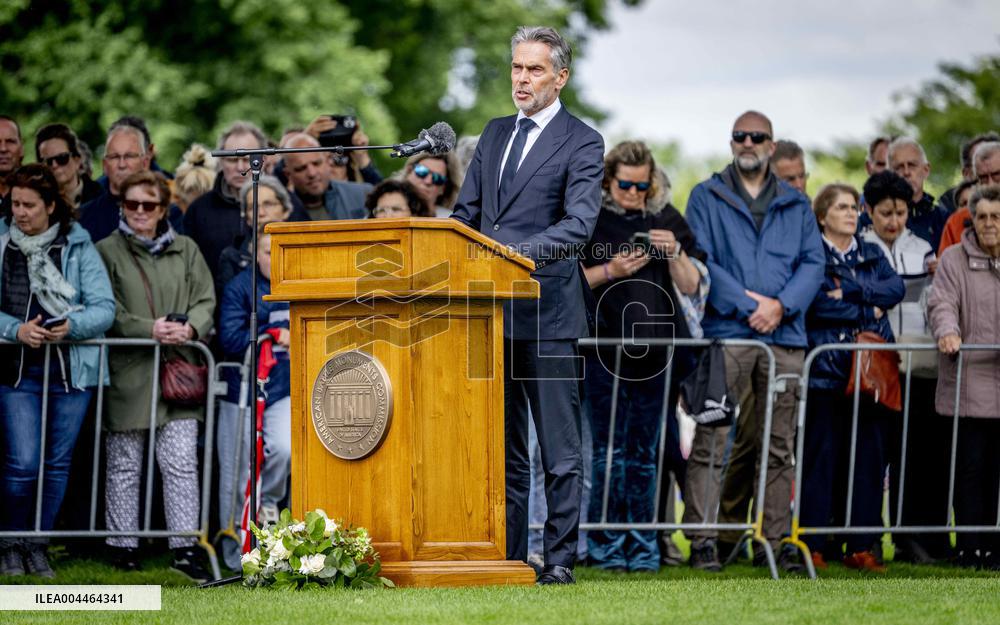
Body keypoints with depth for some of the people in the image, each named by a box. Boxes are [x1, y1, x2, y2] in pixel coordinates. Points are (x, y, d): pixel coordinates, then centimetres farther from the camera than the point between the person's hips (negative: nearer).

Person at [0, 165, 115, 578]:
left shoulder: (79, 248, 2)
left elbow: (105, 309, -3)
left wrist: (72, 325, -21)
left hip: (71, 369, 1)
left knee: (57, 463, 7)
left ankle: (38, 544, 21)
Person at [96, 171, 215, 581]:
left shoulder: (186, 250, 14)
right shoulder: (106, 252, 3)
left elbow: (206, 301, 8)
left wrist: (189, 327, -13)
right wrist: (150, 329, -16)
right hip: (127, 372, -2)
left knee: (181, 461, -5)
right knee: (124, 465, 4)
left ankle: (185, 548, -5)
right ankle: (123, 546, 13)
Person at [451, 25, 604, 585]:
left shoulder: (582, 143, -4)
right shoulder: (495, 134, 16)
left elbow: (580, 223, -15)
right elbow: (467, 213, 18)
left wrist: (522, 252, -29)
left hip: (548, 312, -6)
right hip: (492, 312, 6)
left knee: (560, 448, -1)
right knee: (503, 448, 11)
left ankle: (560, 559, 3)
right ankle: (507, 556, 16)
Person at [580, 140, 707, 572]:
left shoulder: (667, 219, 12)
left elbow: (693, 287, 10)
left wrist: (675, 253, -8)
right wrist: (610, 270, -12)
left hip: (657, 351, 2)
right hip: (606, 349, -2)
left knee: (645, 452, 3)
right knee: (609, 449, -4)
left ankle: (641, 544, 8)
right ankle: (606, 544, 1)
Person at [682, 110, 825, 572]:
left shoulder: (796, 205, 16)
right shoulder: (707, 198, 7)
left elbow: (813, 261, 9)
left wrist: (782, 305, -8)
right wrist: (748, 304, -12)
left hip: (785, 336, 3)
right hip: (725, 332, -3)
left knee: (780, 444, 3)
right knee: (715, 440, -9)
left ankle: (775, 540, 7)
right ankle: (704, 538, -8)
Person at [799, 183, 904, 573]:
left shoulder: (872, 254, 19)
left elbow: (895, 289, 2)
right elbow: (817, 302, -13)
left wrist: (852, 290, -9)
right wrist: (868, 312, -6)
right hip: (827, 367, -5)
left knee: (869, 455, 2)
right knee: (822, 453, -7)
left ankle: (860, 546, 6)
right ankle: (813, 545, -4)